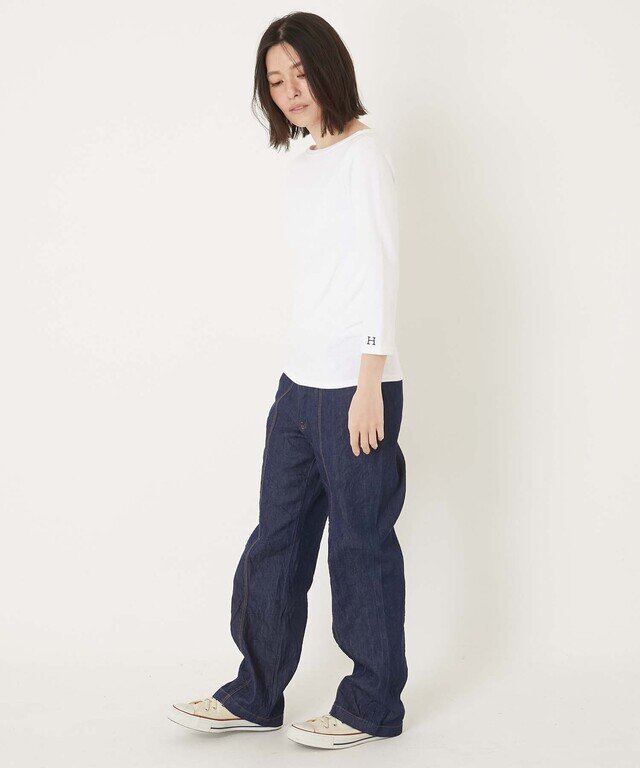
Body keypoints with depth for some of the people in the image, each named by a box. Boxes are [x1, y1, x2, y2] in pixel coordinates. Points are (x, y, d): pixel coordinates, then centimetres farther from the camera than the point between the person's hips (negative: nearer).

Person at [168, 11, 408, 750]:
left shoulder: (363, 154, -8)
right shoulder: (300, 165, 15)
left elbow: (380, 270, -13)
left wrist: (369, 383, -17)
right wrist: (299, 370, 15)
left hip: (355, 386, -8)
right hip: (300, 385, 8)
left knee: (361, 544, 2)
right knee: (277, 539, 12)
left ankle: (373, 704, 16)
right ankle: (255, 695, 24)